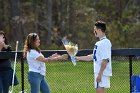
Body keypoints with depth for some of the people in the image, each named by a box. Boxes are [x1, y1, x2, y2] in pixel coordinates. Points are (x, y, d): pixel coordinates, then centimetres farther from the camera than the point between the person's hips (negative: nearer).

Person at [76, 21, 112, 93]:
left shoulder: (105, 43, -15)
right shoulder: (99, 43, 16)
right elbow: (92, 57, 24)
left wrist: (100, 74, -23)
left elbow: (105, 60, -21)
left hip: (102, 73, -10)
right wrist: (78, 58, 24)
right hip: (98, 72, 10)